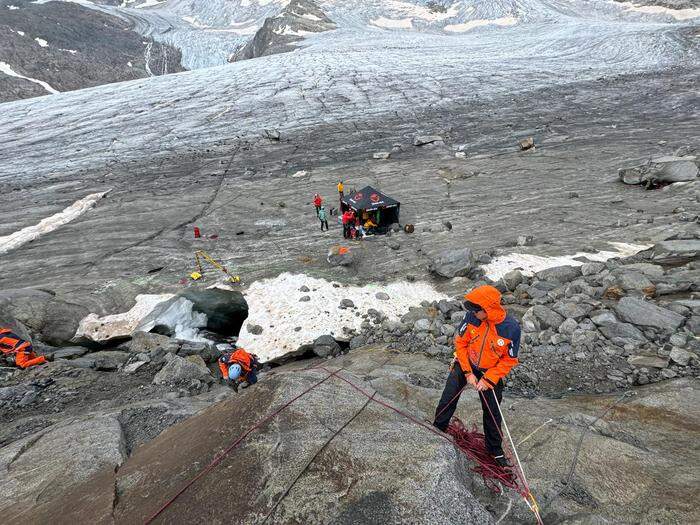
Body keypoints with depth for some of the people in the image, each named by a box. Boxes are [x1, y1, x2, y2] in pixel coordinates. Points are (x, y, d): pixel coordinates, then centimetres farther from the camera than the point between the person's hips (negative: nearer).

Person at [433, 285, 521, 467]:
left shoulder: (512, 328, -26)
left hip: (492, 372, -1)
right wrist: (468, 372, -12)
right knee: (448, 400, 4)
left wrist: (488, 379, -17)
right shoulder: (472, 316, -23)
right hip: (465, 365, 1)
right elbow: (460, 343, -10)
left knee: (493, 412, 13)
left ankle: (496, 450, 37)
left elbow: (509, 360, -14)